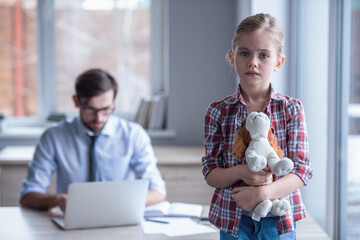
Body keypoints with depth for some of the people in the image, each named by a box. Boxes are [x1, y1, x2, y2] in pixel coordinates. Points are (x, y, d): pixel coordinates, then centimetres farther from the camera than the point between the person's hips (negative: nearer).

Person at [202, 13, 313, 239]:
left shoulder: (292, 109, -3)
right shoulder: (219, 111, -1)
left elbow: (301, 169, -7)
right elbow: (210, 173, -1)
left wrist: (263, 192, -22)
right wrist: (241, 172, -21)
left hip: (279, 221, 0)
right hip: (233, 219, 1)